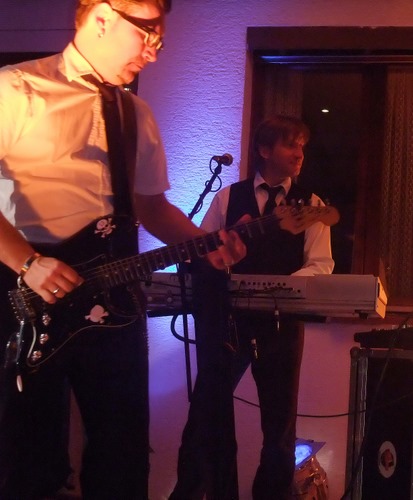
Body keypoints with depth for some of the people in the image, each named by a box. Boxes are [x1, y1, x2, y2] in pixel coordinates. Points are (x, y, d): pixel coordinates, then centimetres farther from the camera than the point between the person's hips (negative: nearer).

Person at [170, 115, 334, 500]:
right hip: (228, 316, 0)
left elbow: (321, 264, -4)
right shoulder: (228, 197, 8)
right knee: (203, 412, 0)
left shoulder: (311, 204, 7)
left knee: (279, 420, 8)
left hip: (282, 321, 1)